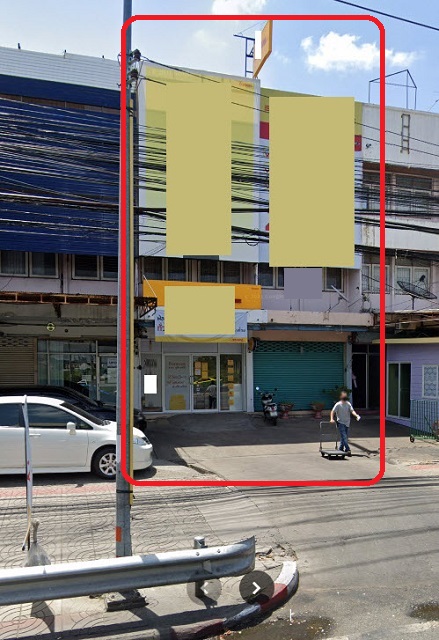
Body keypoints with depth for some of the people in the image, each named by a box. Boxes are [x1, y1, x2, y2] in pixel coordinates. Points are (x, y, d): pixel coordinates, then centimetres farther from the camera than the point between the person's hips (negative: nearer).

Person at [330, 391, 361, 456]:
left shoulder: (348, 404, 2)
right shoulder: (338, 404, -9)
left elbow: (352, 411, -6)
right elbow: (333, 411, -3)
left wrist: (356, 415, -24)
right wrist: (332, 419, -14)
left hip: (347, 423, 5)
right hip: (340, 423, -5)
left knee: (343, 436, 11)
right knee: (344, 437, -12)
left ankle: (340, 449, 23)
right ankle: (348, 450, -15)